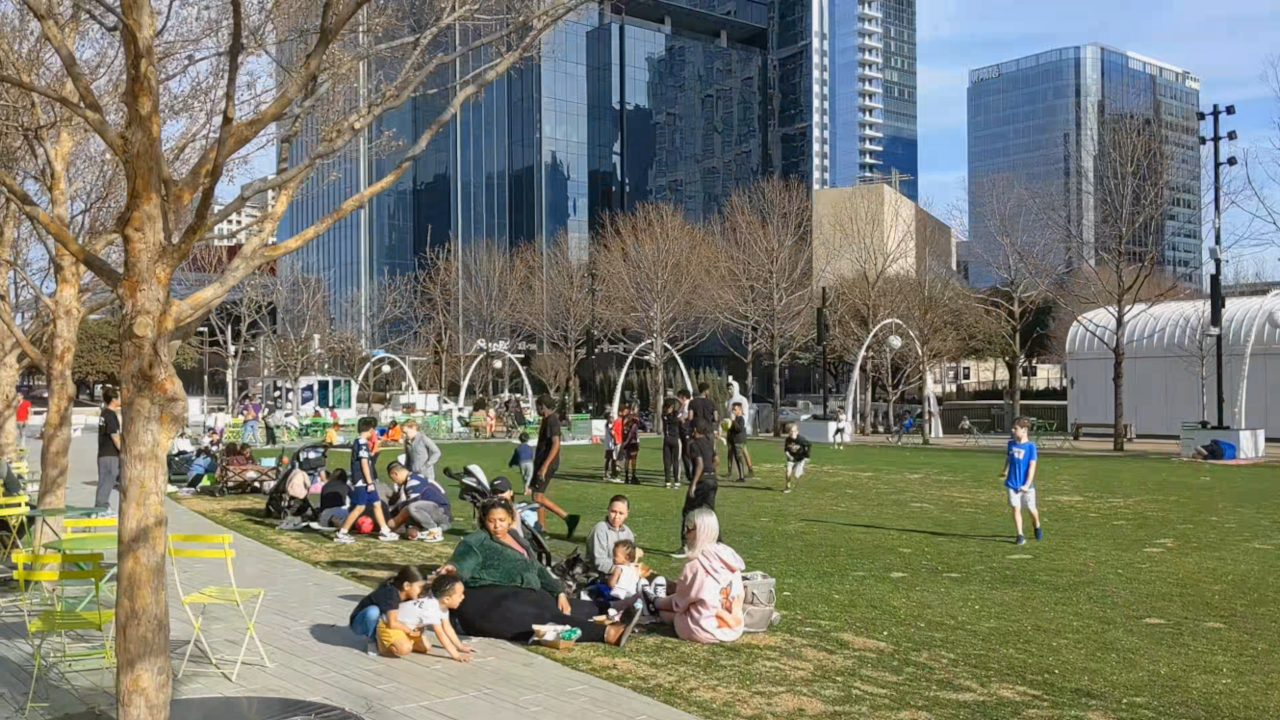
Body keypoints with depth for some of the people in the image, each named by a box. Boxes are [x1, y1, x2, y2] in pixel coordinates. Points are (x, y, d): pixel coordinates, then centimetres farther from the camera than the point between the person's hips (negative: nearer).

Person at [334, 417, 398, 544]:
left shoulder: (358, 442, 14)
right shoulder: (362, 443, -15)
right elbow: (364, 463, -19)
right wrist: (370, 482, -18)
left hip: (364, 482, 10)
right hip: (362, 482, -10)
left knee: (377, 504, 10)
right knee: (359, 507, -6)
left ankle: (385, 532, 14)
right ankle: (341, 534, 0)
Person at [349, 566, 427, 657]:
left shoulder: (403, 594, -10)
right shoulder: (391, 594, -33)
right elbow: (392, 624, -40)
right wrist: (411, 631, -29)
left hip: (377, 622, 8)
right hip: (359, 623, -7)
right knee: (373, 611, -37)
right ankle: (373, 642, -12)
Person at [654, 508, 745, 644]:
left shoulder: (696, 564, -17)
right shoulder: (729, 556, 1)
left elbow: (678, 602, -3)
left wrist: (657, 602, 19)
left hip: (706, 631, -6)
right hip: (734, 629, 6)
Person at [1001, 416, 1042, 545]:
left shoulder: (1030, 446, -13)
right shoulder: (1011, 444, 1)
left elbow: (1032, 466, -14)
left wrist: (1027, 484, -17)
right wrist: (1005, 471, 22)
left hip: (1025, 485, -3)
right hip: (1012, 483, 3)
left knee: (1031, 509, 11)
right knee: (1016, 509, -1)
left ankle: (1037, 527, 39)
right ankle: (1020, 536, 3)